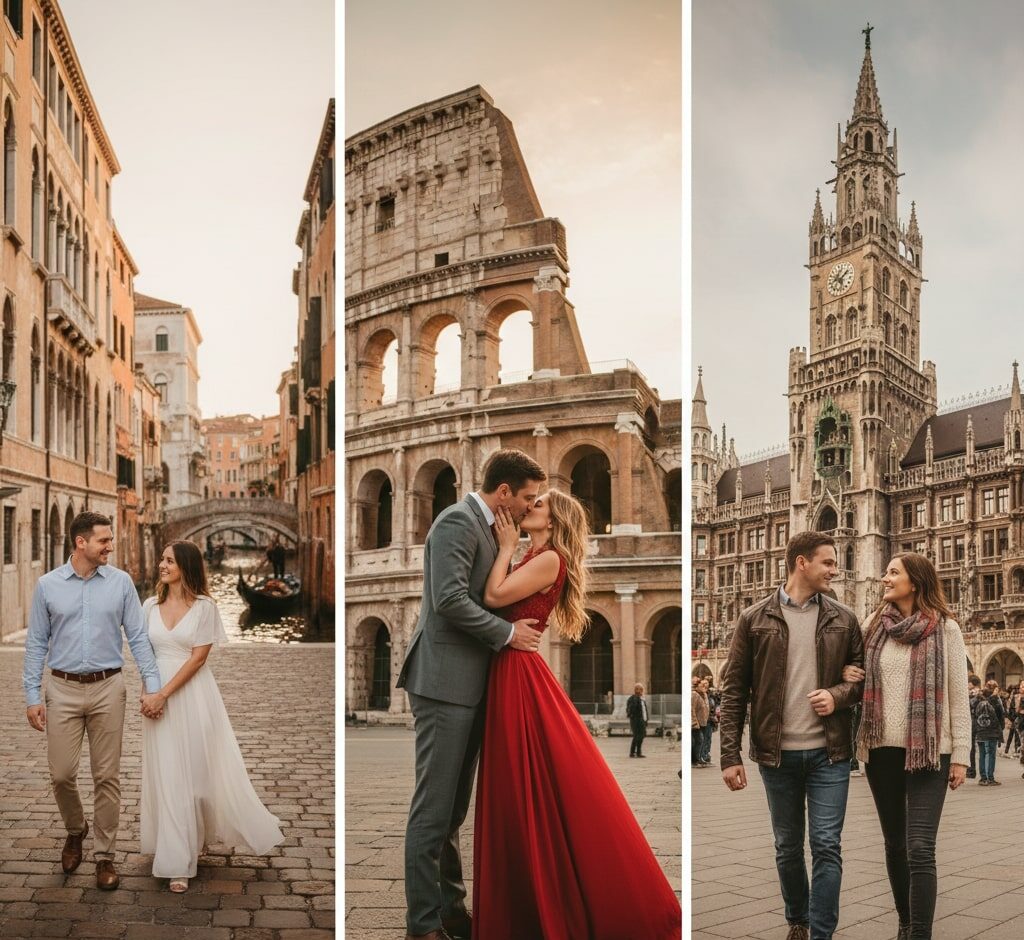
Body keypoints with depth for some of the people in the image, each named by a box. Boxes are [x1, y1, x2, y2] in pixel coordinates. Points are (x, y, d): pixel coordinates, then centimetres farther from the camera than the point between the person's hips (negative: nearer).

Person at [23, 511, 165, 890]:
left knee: (107, 777, 4)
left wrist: (152, 685, -7)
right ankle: (75, 830, 33)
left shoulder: (121, 582, 0)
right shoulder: (48, 585, 0)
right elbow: (36, 644, 3)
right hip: (63, 689, 0)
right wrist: (32, 695, -2)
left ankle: (104, 855, 16)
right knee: (61, 773, 3)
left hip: (107, 689, 0)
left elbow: (137, 637, 0)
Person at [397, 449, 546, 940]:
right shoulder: (458, 521, -12)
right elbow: (449, 599, -21)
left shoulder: (485, 527, 17)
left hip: (469, 685, 9)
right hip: (445, 682, -9)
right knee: (433, 807, -3)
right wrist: (507, 633, -13)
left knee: (453, 807, 15)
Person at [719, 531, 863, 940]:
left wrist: (839, 695, -12)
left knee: (826, 846, -3)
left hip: (829, 752, 0)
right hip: (776, 753, 0)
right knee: (787, 847, 13)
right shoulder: (754, 619, -1)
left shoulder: (843, 619, 4)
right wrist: (730, 756, -6)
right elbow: (734, 689, -1)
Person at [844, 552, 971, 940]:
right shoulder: (873, 625, 6)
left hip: (928, 751, -4)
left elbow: (958, 696, -1)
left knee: (920, 849, -12)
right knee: (894, 844, 13)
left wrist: (960, 755, -3)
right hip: (882, 749, 4)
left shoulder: (945, 629, -3)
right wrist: (846, 676, -5)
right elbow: (854, 673, 18)